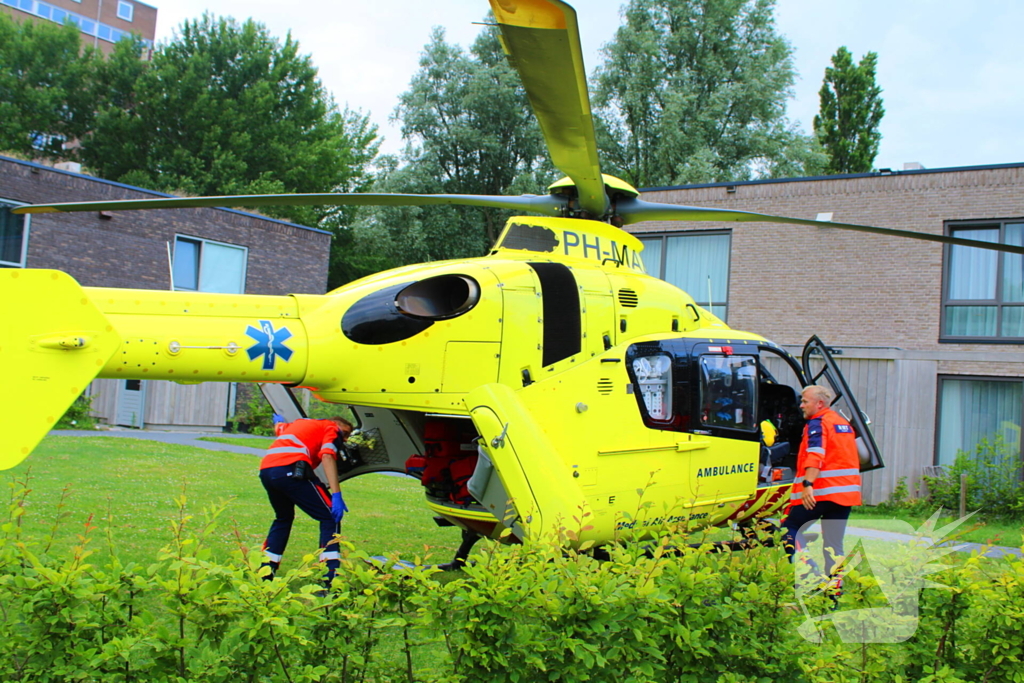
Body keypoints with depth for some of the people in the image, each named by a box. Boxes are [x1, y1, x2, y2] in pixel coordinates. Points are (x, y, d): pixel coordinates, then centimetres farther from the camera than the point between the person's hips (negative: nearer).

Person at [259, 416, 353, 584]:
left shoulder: (301, 423, 34)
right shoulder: (331, 428, 14)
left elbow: (279, 428, 54)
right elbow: (327, 457, -5)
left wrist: (279, 423, 80)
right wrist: (336, 494, -13)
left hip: (265, 470, 8)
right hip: (290, 470, -8)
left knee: (283, 518, 30)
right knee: (330, 517, -1)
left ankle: (264, 574, 27)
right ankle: (331, 581, -10)